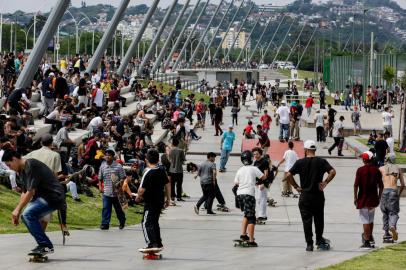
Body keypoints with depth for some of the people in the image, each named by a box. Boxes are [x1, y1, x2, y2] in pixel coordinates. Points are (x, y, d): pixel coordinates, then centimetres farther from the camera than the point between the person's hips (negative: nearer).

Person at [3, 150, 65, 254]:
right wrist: (17, 213, 12)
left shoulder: (31, 166, -17)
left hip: (54, 197, -11)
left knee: (28, 214, -21)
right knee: (26, 216, 10)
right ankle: (42, 246, 14)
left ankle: (46, 246, -19)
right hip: (44, 197, 11)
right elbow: (24, 193, 18)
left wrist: (18, 209, -14)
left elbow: (30, 192, -21)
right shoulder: (22, 170, 14)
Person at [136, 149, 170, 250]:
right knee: (155, 222, 22)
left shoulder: (148, 173, -19)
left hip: (150, 203, -8)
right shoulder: (162, 170, 3)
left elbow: (142, 189, -20)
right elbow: (168, 185, 11)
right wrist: (168, 199, 21)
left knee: (146, 223, -6)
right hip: (160, 201, 8)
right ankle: (158, 243, 29)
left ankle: (152, 243, -20)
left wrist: (138, 197, 1)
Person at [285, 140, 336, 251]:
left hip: (305, 196, -1)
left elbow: (289, 175, -9)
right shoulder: (321, 161, -1)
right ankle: (319, 239, 27)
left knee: (307, 221, 3)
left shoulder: (300, 162, -3)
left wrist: (296, 187, -1)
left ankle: (309, 244, 1)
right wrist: (325, 183, -4)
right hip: (318, 196, 1)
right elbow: (332, 172, -12)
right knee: (319, 219, 18)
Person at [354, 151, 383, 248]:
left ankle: (367, 241, -3)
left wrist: (355, 197, -4)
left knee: (365, 220, -2)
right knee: (371, 219, 21)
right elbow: (381, 186, 4)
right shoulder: (376, 170, 2)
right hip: (373, 199, 4)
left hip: (363, 198, -4)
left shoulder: (360, 170, -9)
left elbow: (356, 185, -12)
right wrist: (379, 197, 15)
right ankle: (370, 238, 30)